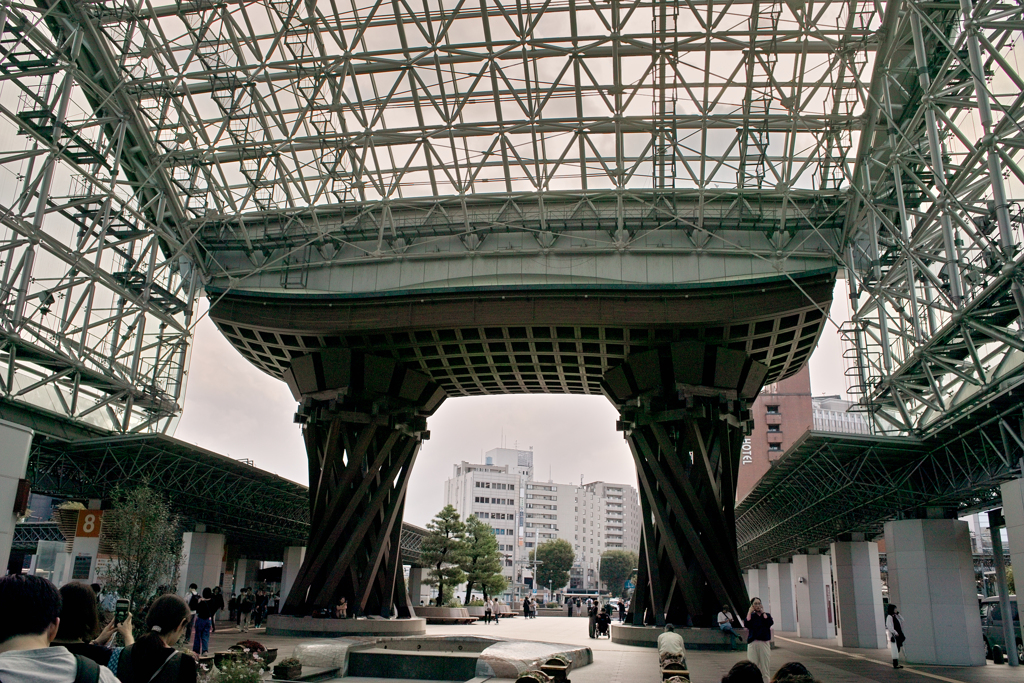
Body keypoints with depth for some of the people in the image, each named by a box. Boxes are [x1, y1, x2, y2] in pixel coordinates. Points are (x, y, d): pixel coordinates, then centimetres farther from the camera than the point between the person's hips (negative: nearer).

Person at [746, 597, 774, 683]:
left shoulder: (766, 615, 10)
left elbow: (770, 623, -11)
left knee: (765, 667, 0)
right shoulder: (750, 615, 8)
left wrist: (763, 612, -2)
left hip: (764, 643, 1)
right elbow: (747, 624, -12)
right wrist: (750, 612, -5)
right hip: (752, 643, -1)